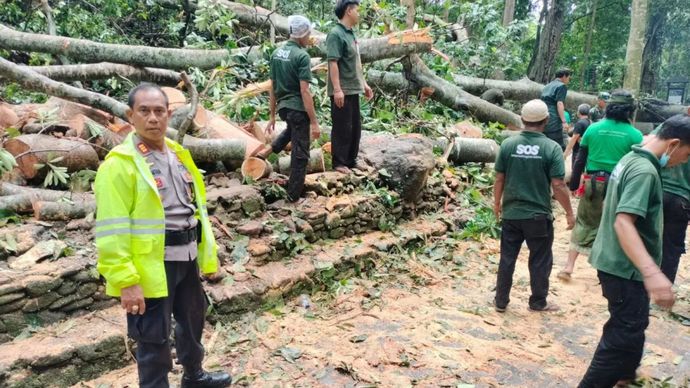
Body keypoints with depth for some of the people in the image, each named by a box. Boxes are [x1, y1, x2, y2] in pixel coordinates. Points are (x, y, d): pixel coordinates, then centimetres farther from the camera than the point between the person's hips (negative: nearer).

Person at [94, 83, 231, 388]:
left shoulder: (178, 155, 9)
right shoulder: (119, 164, -16)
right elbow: (112, 230, -20)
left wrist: (207, 252, 17)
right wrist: (126, 280, -23)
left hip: (186, 259, 8)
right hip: (152, 266, -8)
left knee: (193, 320, 25)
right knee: (154, 338, 6)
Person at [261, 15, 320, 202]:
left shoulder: (276, 53, 7)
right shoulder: (302, 56, -15)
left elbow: (273, 87, 12)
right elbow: (304, 91, -20)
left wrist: (272, 115, 19)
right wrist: (314, 122, -17)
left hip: (283, 107, 8)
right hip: (298, 108, -7)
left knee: (293, 128, 40)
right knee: (300, 153, 4)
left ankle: (269, 150, 26)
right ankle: (294, 196, 10)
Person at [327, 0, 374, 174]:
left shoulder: (350, 34, 16)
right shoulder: (336, 34, -12)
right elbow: (333, 63, -19)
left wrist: (364, 84, 21)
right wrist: (337, 89, -23)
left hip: (353, 90, 9)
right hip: (342, 91, -9)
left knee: (355, 127, 13)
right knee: (342, 128, -2)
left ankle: (351, 160, 24)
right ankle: (339, 163, 7)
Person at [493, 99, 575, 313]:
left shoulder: (508, 144, -5)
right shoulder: (552, 148, -12)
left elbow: (499, 179, -1)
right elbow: (558, 186, -12)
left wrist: (497, 203, 15)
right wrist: (569, 212, 0)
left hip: (511, 213, 2)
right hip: (539, 215, -2)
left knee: (507, 259, 13)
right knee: (540, 261, 14)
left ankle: (501, 301, 22)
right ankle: (538, 302, 26)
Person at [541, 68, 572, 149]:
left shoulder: (546, 87, 23)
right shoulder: (562, 86, -1)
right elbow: (559, 104, -13)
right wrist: (564, 121, -18)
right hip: (553, 122, -8)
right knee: (559, 147, -7)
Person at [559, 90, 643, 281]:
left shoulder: (593, 128, 0)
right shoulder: (635, 135, -6)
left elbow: (580, 160, 3)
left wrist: (574, 184, 10)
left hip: (593, 184, 2)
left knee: (584, 224, 14)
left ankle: (569, 267, 10)